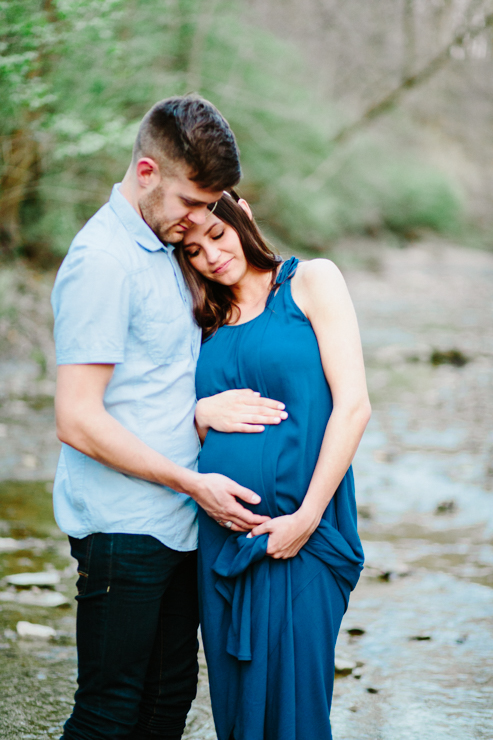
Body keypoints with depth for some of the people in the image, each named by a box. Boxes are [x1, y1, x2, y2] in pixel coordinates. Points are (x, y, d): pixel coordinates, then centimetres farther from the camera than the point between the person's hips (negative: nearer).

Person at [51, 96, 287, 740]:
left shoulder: (163, 248, 14)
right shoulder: (101, 262, -15)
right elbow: (78, 421, -19)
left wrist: (204, 408, 1)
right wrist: (191, 482, -16)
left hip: (176, 527, 9)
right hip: (123, 529, -9)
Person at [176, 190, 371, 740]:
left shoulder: (311, 281, 0)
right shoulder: (210, 323, 15)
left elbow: (353, 406, -8)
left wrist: (307, 516, -12)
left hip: (301, 532, -5)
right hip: (223, 536, 5)